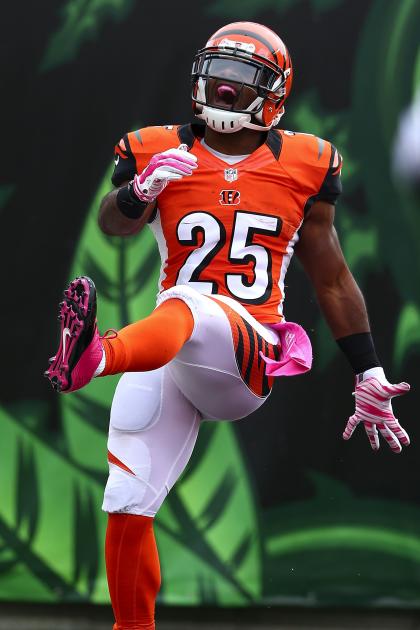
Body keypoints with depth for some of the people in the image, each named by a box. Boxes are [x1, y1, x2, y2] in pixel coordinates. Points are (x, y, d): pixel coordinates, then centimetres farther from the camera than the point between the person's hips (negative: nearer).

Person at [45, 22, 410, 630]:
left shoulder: (302, 165, 10)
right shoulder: (159, 152, 8)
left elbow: (332, 278, 18)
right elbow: (114, 223, -12)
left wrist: (369, 373, 18)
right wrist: (140, 190, -35)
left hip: (248, 358, -3)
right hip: (168, 354, 3)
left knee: (188, 306, -38)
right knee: (128, 505, -5)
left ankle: (92, 358, -70)